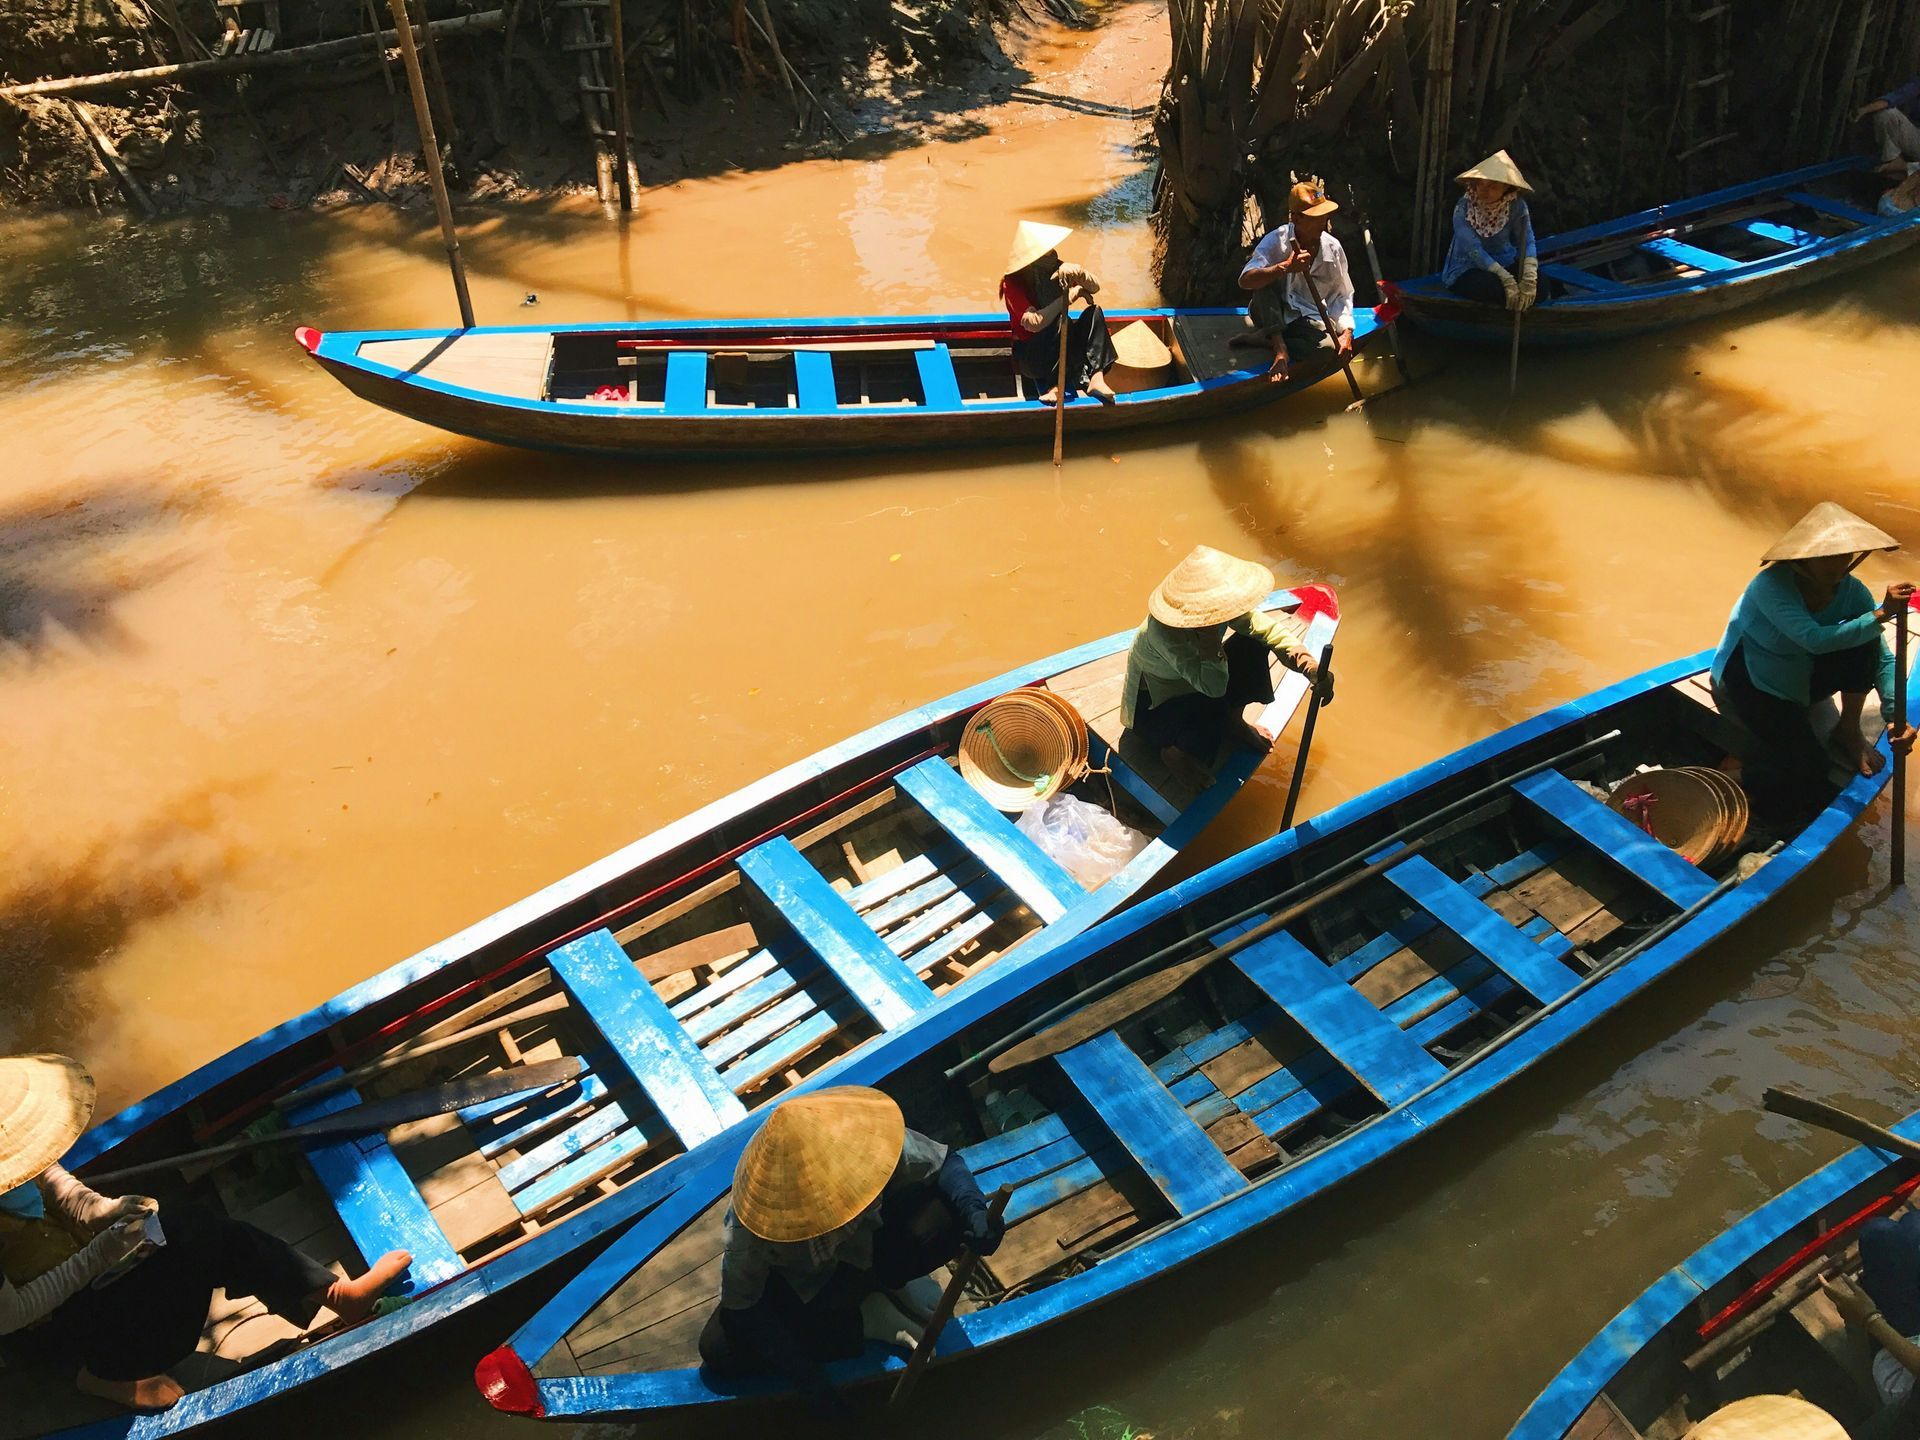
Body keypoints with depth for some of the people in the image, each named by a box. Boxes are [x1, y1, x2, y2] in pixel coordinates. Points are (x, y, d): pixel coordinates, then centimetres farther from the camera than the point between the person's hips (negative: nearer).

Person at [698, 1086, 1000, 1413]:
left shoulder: (870, 1142, -36)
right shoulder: (750, 1230, -37)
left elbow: (945, 1163, -19)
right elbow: (742, 1308, -22)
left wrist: (974, 1211, -39)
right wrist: (807, 1376, -25)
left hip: (872, 1243, 0)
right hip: (799, 1284, 0)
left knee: (946, 1214, -31)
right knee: (719, 1354, -24)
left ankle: (888, 1283, 2)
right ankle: (863, 1321, -9)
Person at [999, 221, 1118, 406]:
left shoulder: (1057, 270, -3)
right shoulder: (1012, 283, -19)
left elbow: (1095, 288, -7)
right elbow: (1033, 323, -31)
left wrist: (1078, 273, -29)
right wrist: (1070, 295, -26)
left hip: (1061, 351, 6)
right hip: (1029, 356, -6)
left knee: (1094, 312, -16)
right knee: (1059, 320, -32)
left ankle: (1096, 377, -30)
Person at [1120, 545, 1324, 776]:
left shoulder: (1219, 605, -21)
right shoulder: (1162, 633, -41)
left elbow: (1270, 631, -17)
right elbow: (1213, 687, -41)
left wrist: (1311, 668, -30)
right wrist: (1211, 645, -51)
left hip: (1195, 684, 7)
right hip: (1152, 707, -7)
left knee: (1251, 644, -10)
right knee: (1214, 709, -36)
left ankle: (1233, 723, 12)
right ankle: (1174, 750, -2)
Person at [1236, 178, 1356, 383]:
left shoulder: (1333, 248, -3)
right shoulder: (1277, 241, -13)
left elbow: (1342, 295, 5)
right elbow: (1245, 280, -28)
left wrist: (1346, 331, -12)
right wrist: (1285, 267, -42)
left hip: (1308, 319, 2)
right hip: (1270, 315, -2)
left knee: (1330, 347, -32)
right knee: (1266, 274, -30)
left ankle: (1263, 340, -14)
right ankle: (1279, 347, -31)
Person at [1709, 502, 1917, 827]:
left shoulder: (1851, 592, -12)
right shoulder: (1771, 584, -29)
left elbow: (1883, 659, -14)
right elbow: (1815, 640, -42)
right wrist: (1880, 615, -43)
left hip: (1799, 678, 6)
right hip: (1747, 680, -6)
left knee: (1863, 637, -19)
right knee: (1808, 763, -26)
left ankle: (1849, 732, -4)